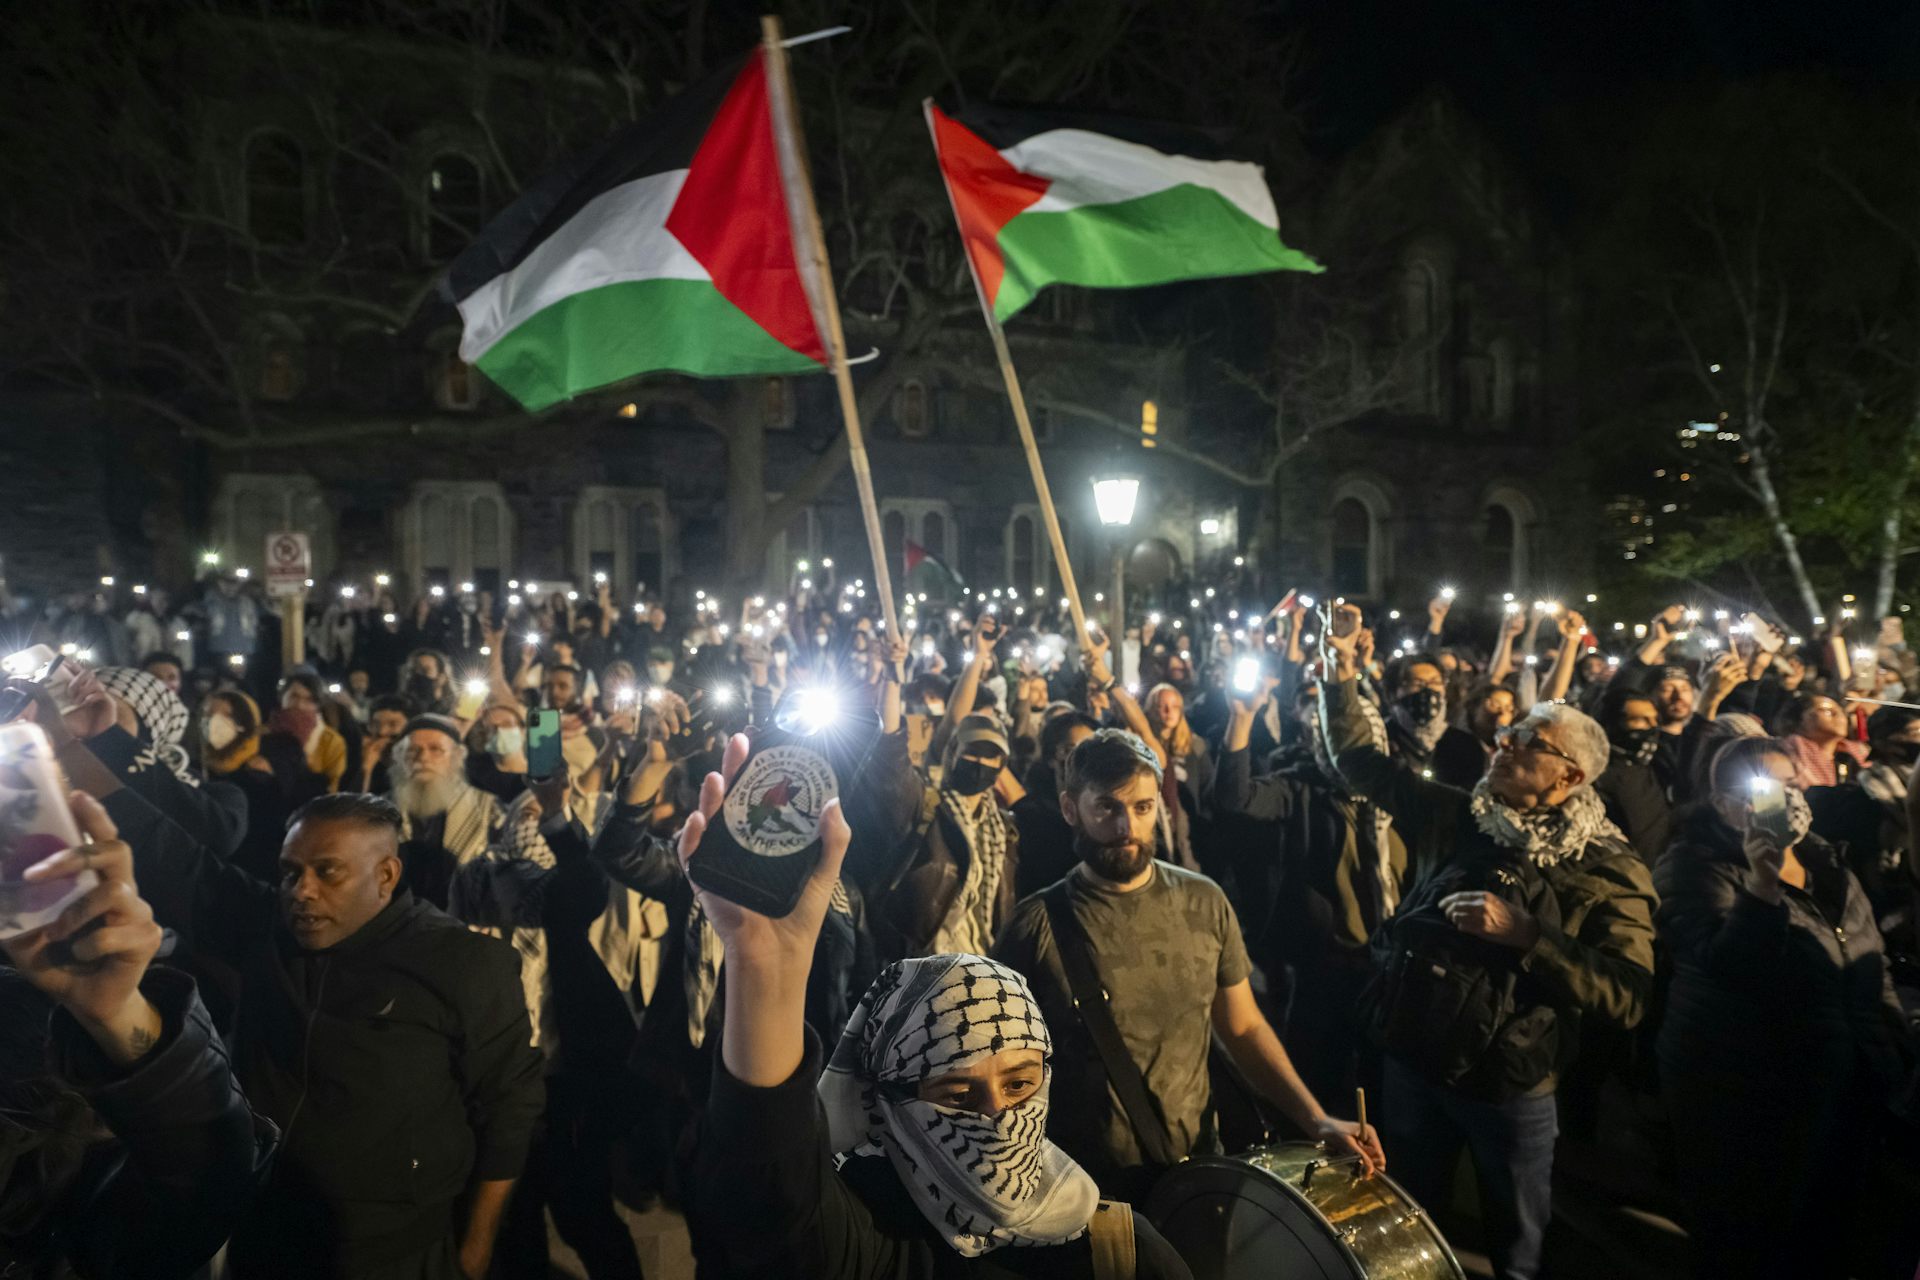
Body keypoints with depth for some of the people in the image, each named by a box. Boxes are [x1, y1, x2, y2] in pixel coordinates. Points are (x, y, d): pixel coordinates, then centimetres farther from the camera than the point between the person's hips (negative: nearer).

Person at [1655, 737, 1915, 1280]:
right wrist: (1763, 882, -39)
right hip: (1739, 1100, -6)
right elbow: (1731, 968, -30)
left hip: (1841, 1091, 7)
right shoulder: (1696, 868, -15)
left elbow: (1874, 970, 16)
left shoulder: (1824, 861, 7)